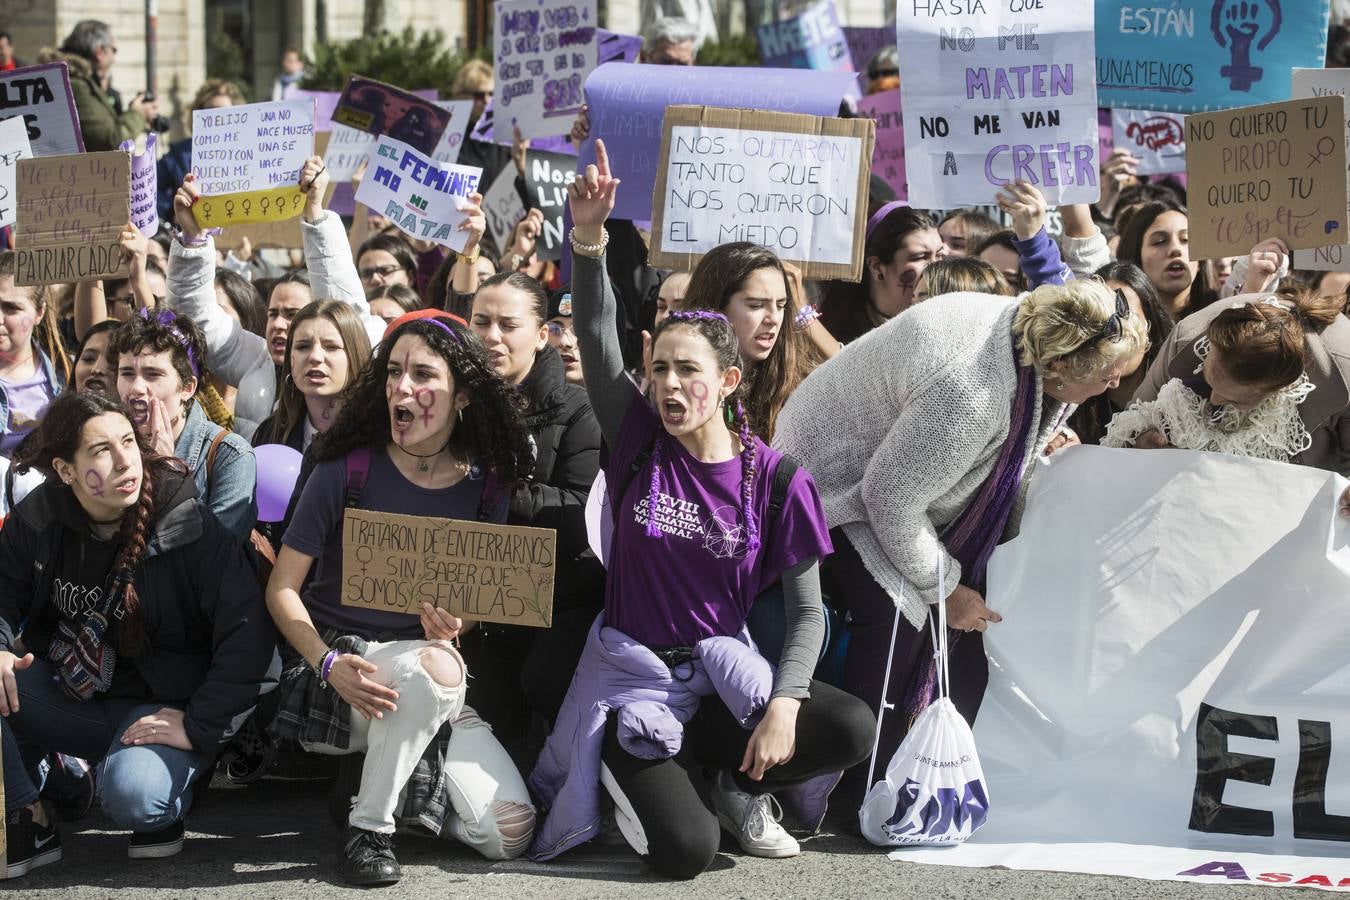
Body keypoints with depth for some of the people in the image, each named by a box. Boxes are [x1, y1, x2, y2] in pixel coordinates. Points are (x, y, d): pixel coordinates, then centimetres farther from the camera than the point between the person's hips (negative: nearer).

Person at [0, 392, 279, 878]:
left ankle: (178, 781, 3)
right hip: (62, 690, 5)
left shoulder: (187, 525, -17)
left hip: (156, 704, -5)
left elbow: (247, 633, -20)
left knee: (133, 797, -35)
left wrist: (198, 727, -22)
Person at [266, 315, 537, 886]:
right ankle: (368, 824, -19)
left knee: (509, 833, -15)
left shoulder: (485, 486, 1)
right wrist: (329, 664, -22)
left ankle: (401, 782, 12)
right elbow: (282, 589, -5)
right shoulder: (349, 469, -9)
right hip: (334, 668, -4)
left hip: (433, 691, 4)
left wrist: (452, 623, -12)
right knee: (434, 665, -38)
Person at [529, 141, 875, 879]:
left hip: (722, 674, 1)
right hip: (630, 675, -1)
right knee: (685, 851, -22)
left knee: (852, 731, -25)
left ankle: (730, 788, 4)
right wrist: (588, 239, -34)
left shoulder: (776, 479, -5)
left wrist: (784, 704, -20)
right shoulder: (640, 442, -3)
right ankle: (632, 769, 13)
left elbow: (806, 609, -4)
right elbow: (597, 335, -18)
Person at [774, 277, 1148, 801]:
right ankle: (867, 793, -13)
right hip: (841, 472, -9)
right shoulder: (969, 390, -41)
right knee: (896, 615, -22)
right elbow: (893, 500, -29)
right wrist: (946, 589, -18)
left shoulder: (1036, 335, -15)